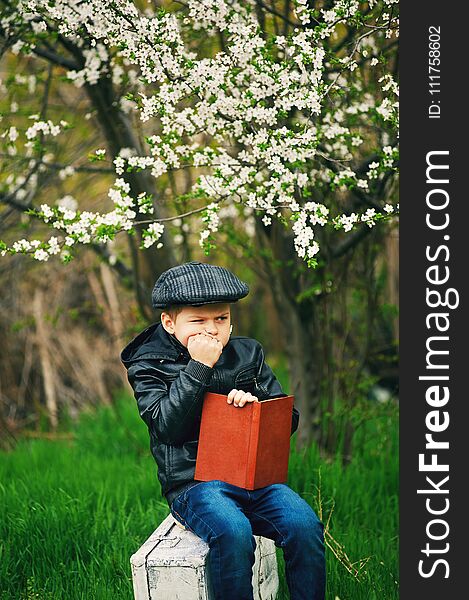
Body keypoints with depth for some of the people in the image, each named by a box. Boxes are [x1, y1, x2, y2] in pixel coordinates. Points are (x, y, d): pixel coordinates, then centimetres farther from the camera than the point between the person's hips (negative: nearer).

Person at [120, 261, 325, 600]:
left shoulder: (247, 353, 13)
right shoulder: (149, 366, 3)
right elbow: (169, 426, -13)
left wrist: (256, 404, -9)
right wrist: (198, 367, -15)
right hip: (192, 482, -4)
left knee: (305, 525, -24)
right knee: (233, 533, -35)